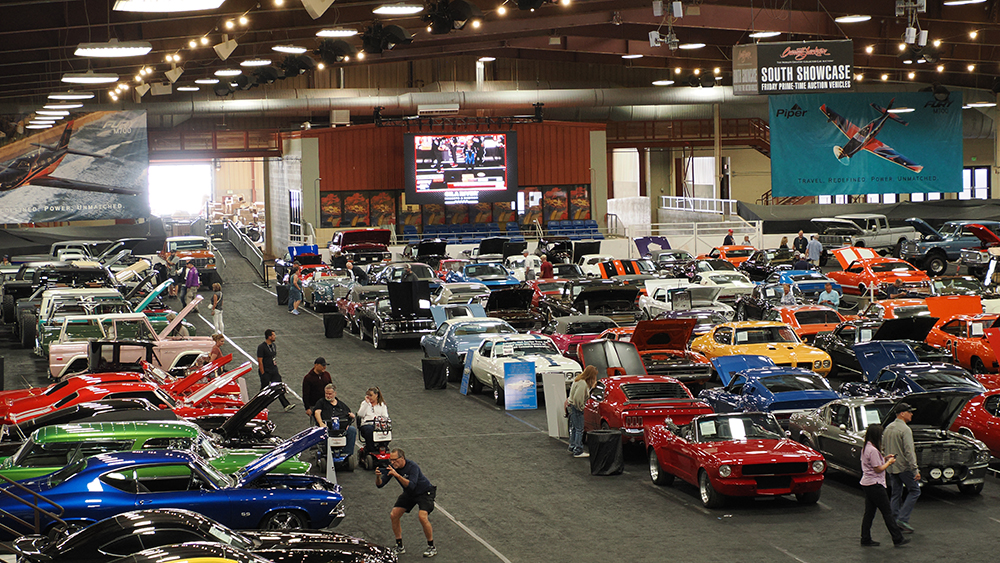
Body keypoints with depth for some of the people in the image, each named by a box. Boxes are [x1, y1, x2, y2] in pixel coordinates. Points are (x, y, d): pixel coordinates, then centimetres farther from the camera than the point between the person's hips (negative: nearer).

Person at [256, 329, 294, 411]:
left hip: (274, 371, 6)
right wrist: (263, 374, -16)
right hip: (265, 372, -6)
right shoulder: (261, 347, -15)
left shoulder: (274, 345, 9)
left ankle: (286, 405, -5)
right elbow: (260, 361, -15)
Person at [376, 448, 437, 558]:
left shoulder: (412, 467, -30)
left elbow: (411, 485, -43)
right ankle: (400, 547, 10)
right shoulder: (392, 467, -12)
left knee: (422, 516, -27)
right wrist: (378, 477, -34)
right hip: (409, 494, 7)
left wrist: (397, 475, -51)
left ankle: (431, 547, -11)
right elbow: (380, 485, -11)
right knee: (394, 515, -4)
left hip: (424, 492, -7)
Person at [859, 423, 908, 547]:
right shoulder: (873, 450, -22)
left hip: (866, 484, 10)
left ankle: (865, 539, 15)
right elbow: (878, 469, -19)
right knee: (887, 512, -1)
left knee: (869, 512, 13)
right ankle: (898, 539, 5)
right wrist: (889, 462, -5)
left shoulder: (866, 448, 9)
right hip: (875, 485, -10)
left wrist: (885, 458, 12)